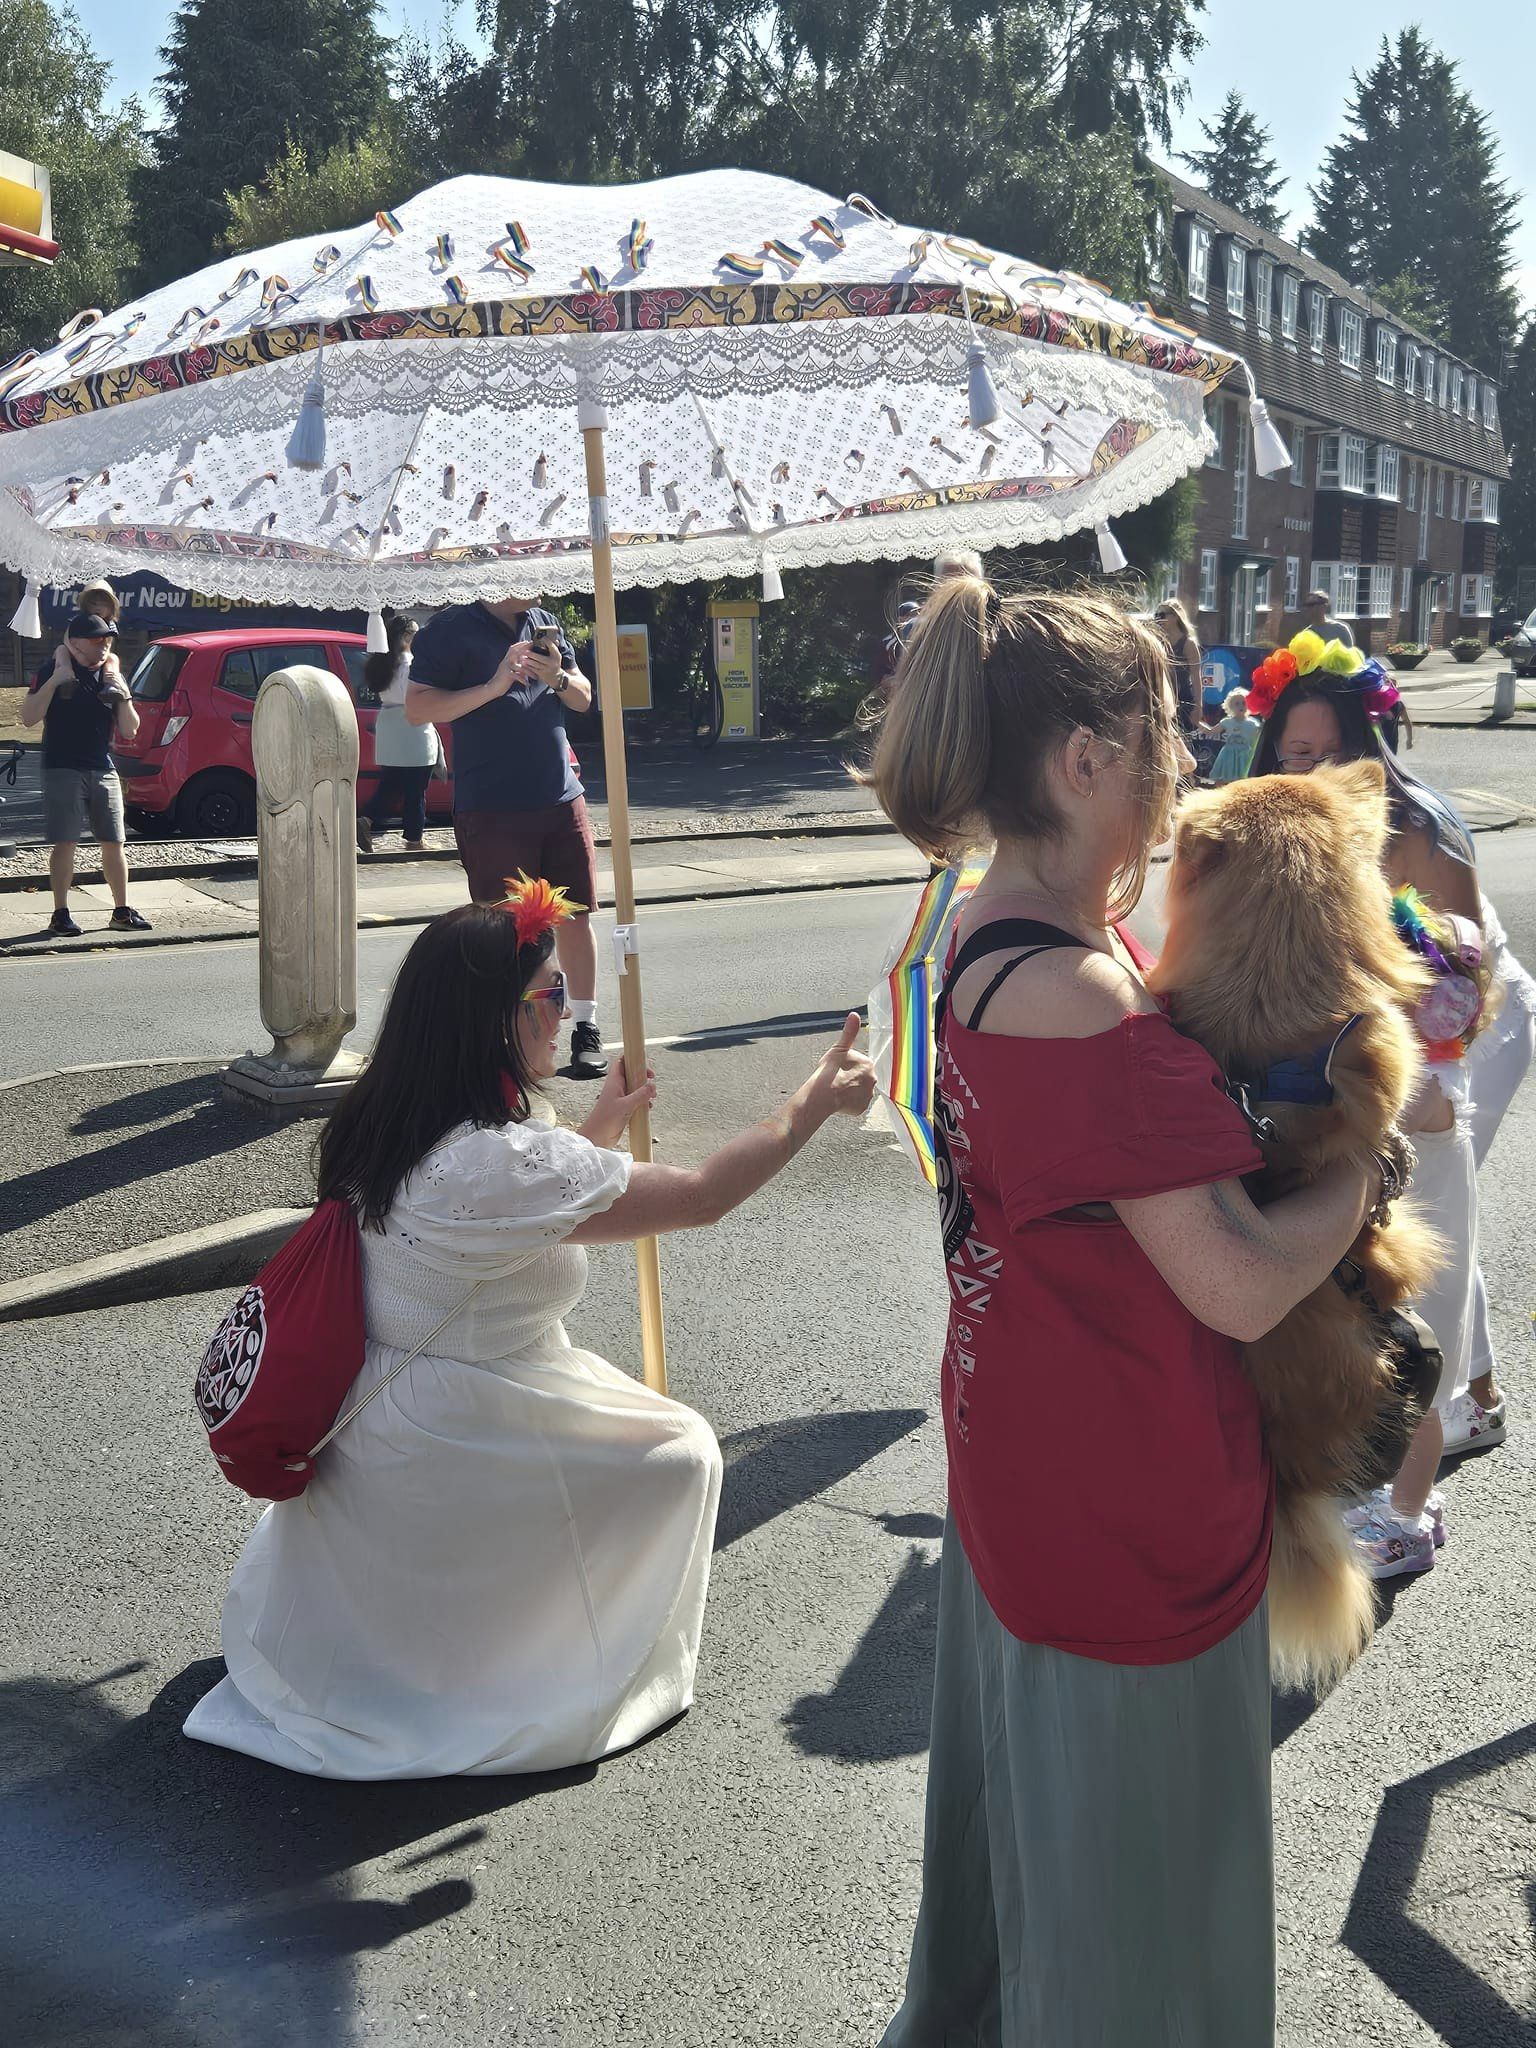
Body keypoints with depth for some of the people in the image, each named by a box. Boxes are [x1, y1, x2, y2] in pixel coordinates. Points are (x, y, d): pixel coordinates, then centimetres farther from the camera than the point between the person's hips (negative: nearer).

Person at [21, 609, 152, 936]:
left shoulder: (112, 676, 10)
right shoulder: (54, 671, -3)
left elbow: (129, 731, 9)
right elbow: (29, 717, -12)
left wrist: (123, 696, -7)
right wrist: (55, 680, -19)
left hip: (103, 771, 5)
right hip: (63, 770, -5)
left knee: (113, 842, 6)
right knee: (65, 842, -6)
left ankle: (122, 912, 15)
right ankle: (60, 915, 0)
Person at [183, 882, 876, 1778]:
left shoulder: (385, 1128, -2)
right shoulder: (501, 1163, -30)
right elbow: (703, 1196, -23)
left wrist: (602, 1129, 18)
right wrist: (819, 1102, -13)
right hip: (459, 1456, -9)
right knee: (682, 1453, 9)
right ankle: (628, 1676, 25)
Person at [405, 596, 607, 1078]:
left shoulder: (545, 625, 15)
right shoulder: (450, 630, -3)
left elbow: (584, 698, 19)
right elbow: (418, 709, -10)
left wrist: (558, 678, -3)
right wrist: (494, 686, -17)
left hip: (561, 798, 5)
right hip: (490, 807, -5)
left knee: (576, 915, 6)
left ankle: (585, 1029, 17)